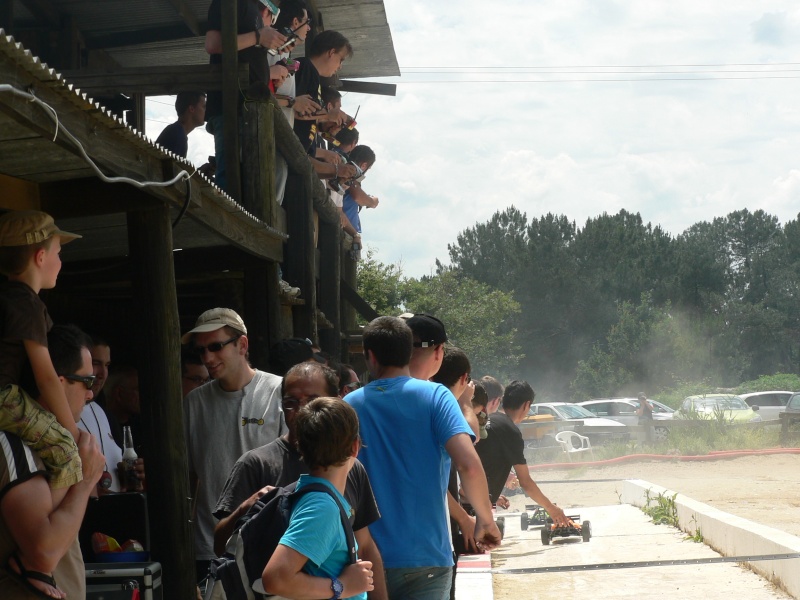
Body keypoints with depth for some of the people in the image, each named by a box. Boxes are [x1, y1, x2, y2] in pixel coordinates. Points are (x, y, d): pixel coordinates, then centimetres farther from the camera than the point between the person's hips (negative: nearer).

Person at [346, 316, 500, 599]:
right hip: (426, 556, -2)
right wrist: (485, 519, -1)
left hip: (368, 557, 2)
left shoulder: (349, 405, 4)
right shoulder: (434, 396, -4)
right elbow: (469, 465, -16)